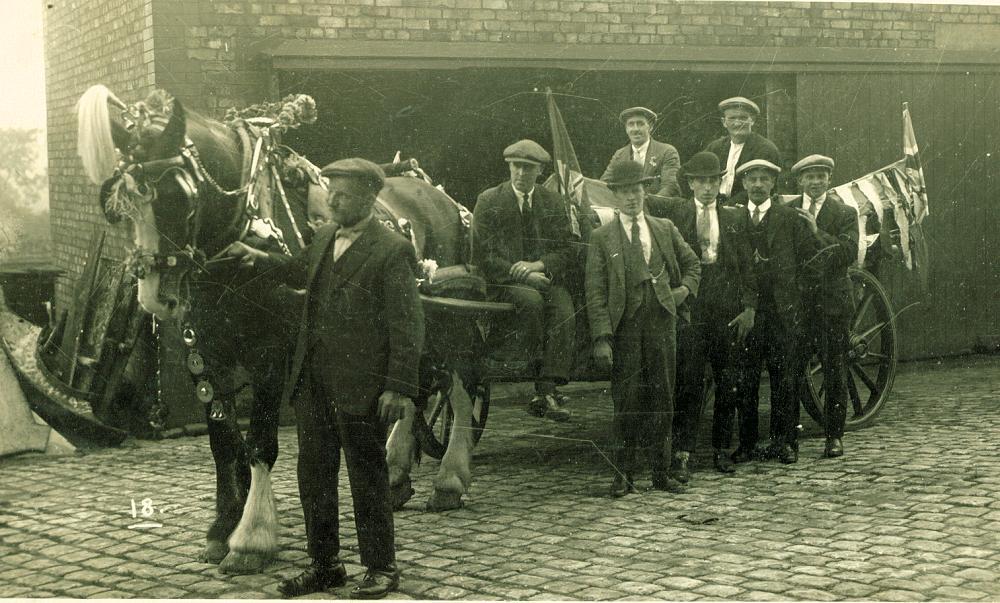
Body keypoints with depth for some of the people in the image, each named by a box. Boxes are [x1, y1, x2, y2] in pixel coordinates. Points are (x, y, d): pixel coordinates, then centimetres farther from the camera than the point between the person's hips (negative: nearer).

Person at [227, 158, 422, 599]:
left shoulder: (392, 251, -12)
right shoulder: (324, 238, 11)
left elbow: (407, 326, -14)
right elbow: (300, 271, 34)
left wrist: (400, 388, -17)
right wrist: (261, 260, 18)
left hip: (360, 388, -7)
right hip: (312, 382, 8)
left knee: (367, 478, 3)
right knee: (313, 475, 14)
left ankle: (381, 568, 16)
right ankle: (324, 564, 26)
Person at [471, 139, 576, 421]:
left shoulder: (552, 202, 13)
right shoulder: (489, 201, 4)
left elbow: (565, 253, 8)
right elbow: (482, 256, -2)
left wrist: (536, 266, -12)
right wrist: (520, 273, -13)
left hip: (544, 277, 3)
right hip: (503, 281, -2)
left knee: (565, 311, -29)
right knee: (531, 301, -34)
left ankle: (546, 389, -33)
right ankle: (546, 389, -26)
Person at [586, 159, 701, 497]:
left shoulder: (665, 229, 12)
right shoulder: (602, 238, 2)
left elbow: (692, 264, 27)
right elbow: (595, 292, -3)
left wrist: (685, 289, 7)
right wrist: (601, 338, -12)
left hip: (661, 326, 3)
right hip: (625, 328, -3)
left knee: (662, 400, 6)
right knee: (626, 402, -2)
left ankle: (661, 473, 15)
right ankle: (624, 475, 7)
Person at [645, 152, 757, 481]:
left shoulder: (734, 217, 10)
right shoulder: (675, 212, 6)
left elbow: (746, 266, 8)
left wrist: (749, 307, -1)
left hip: (728, 310, 2)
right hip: (690, 308, -2)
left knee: (728, 383, 7)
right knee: (688, 382, -7)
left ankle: (721, 450, 20)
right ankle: (682, 454, -4)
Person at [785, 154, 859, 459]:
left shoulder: (845, 213, 3)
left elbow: (849, 254, -10)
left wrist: (818, 233, -18)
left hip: (833, 300, -1)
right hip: (795, 301, 1)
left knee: (835, 372, 4)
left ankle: (834, 436, 12)